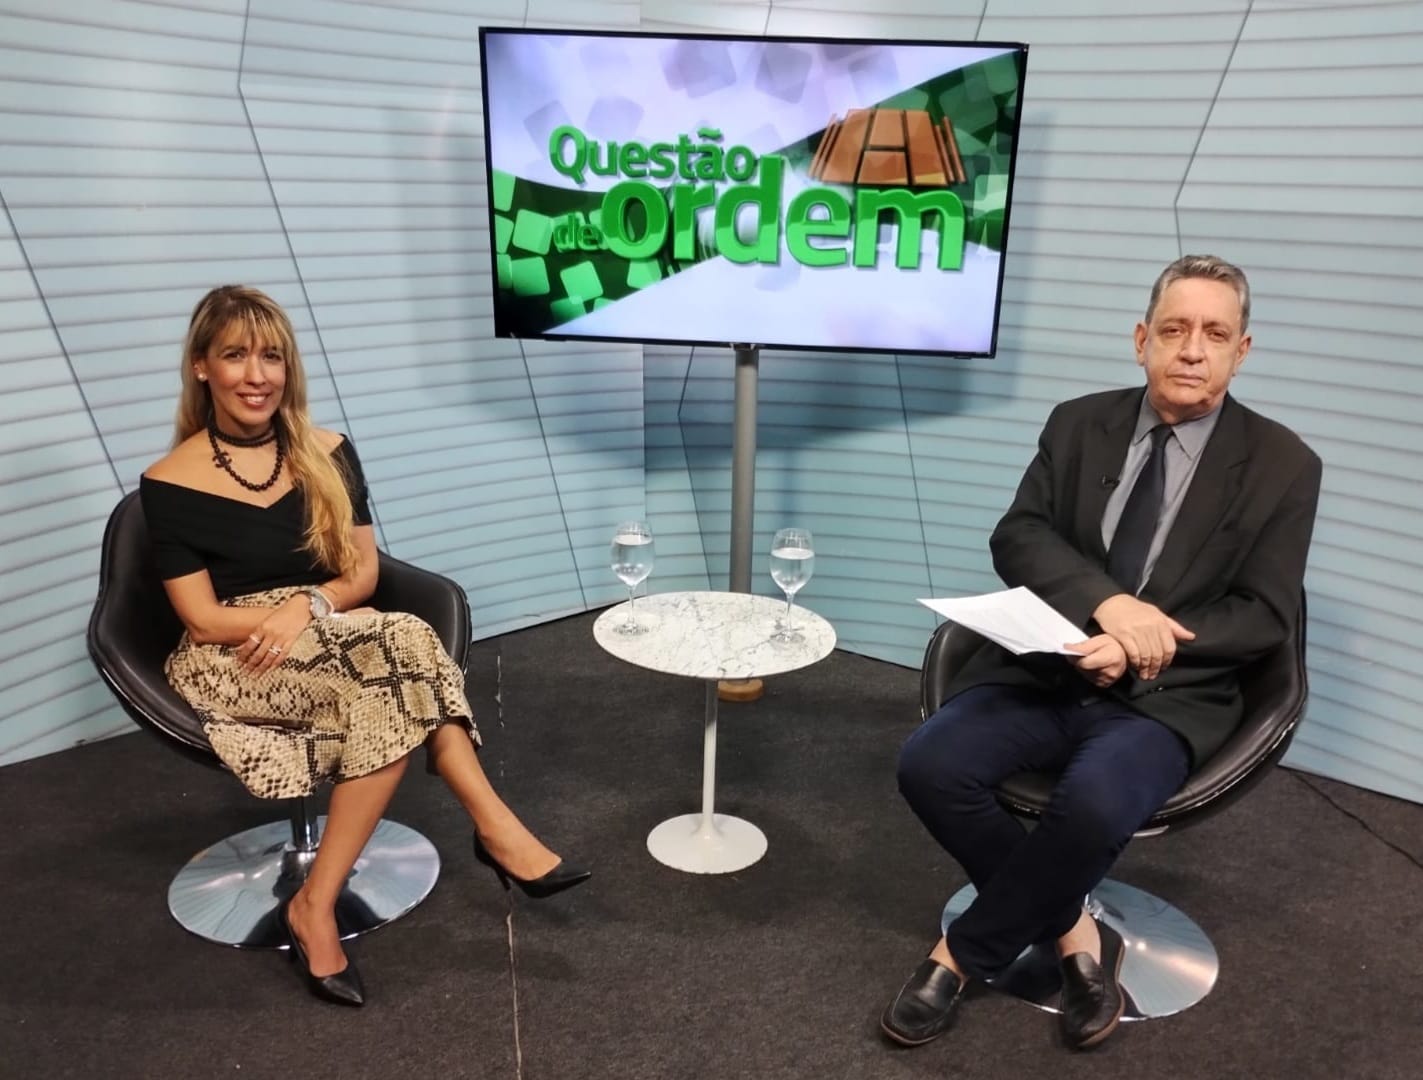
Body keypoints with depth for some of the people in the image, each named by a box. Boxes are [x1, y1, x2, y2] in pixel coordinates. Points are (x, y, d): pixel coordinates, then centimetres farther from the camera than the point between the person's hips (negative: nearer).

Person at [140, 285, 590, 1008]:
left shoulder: (327, 455, 6)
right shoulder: (170, 484, -5)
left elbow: (362, 576, 6)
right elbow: (204, 621, -8)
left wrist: (306, 606, -14)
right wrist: (306, 610, -18)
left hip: (335, 641, 4)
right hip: (231, 665, -4)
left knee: (390, 688, -33)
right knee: (403, 653, -31)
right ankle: (495, 827, -21)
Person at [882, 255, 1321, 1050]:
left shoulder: (1283, 464, 1)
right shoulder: (1079, 424, 7)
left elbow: (1266, 616, -2)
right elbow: (1017, 538, -2)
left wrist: (1143, 645, -19)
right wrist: (1106, 601, -22)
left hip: (1165, 697, -2)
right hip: (1042, 672, 3)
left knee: (1096, 802, -34)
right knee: (930, 765, -23)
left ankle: (963, 953, -8)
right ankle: (1072, 931, -2)